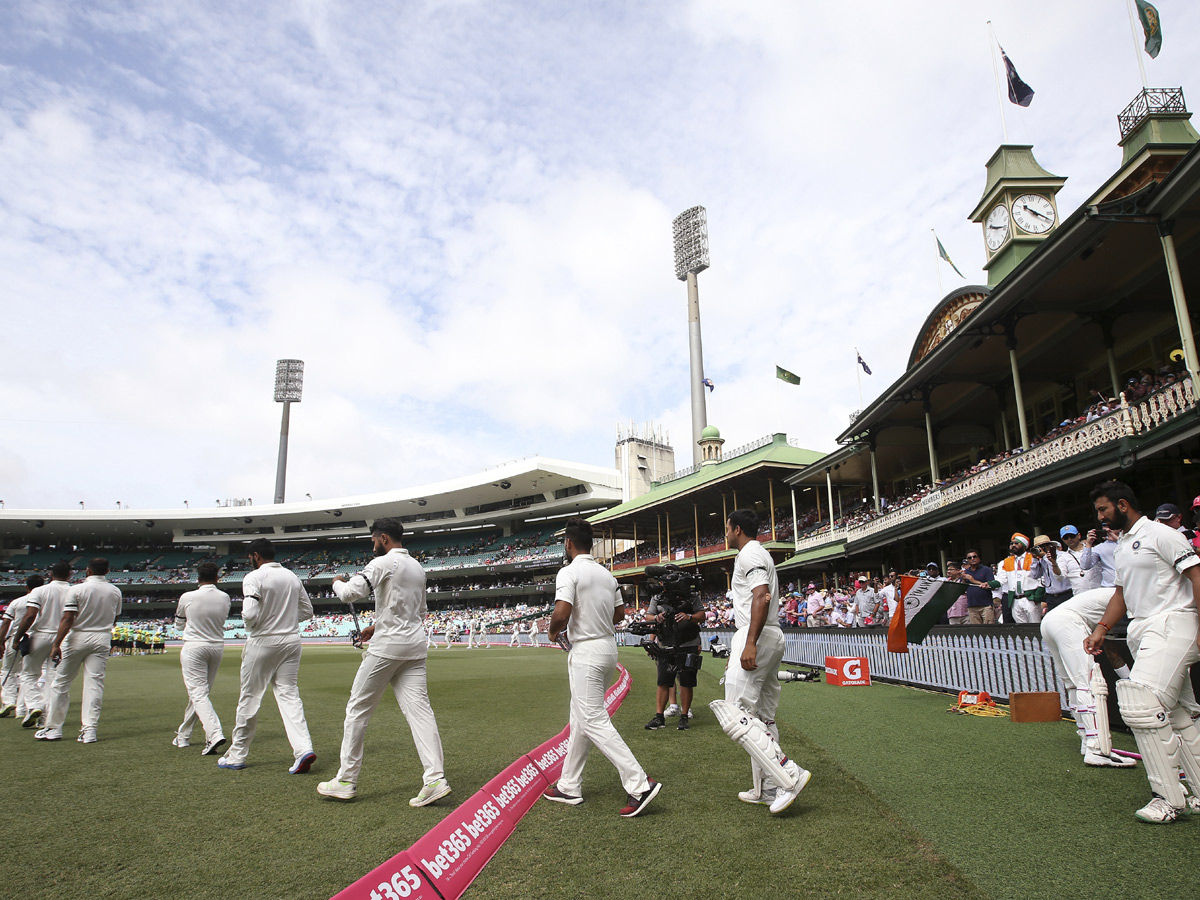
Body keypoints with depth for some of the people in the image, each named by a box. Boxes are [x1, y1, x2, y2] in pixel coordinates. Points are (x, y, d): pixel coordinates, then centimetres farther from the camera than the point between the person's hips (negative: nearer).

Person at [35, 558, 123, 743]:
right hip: (102, 639, 3)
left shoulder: (77, 589, -10)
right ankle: (89, 730, 0)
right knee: (95, 683, 3)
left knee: (61, 683, 10)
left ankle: (54, 728, 17)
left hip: (77, 638, -3)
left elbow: (67, 619, -16)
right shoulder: (115, 591, 3)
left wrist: (56, 644, -16)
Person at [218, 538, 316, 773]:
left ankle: (237, 756, 23)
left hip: (263, 642, -5)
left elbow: (250, 614, -21)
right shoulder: (292, 577, 8)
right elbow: (307, 611, 11)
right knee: (289, 695, 5)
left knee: (249, 698, 9)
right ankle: (304, 750, -8)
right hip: (291, 641, 5)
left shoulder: (254, 578, -11)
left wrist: (248, 625, 0)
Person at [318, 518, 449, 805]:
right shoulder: (418, 568, 17)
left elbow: (349, 593, -16)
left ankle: (346, 781, 15)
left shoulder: (383, 563, -8)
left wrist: (338, 582, 7)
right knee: (419, 709, 1)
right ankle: (435, 779, -7)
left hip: (387, 647, -7)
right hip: (415, 646, 7)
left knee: (358, 708, 7)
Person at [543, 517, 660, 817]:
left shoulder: (569, 572, -14)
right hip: (608, 647, 9)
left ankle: (640, 784, -9)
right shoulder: (606, 573, 10)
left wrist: (553, 632, -5)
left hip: (586, 652, -9)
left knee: (594, 722, -5)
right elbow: (620, 614, 15)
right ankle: (569, 786, 25)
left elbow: (561, 613, -25)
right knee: (580, 719, 16)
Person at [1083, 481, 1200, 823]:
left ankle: (1169, 797, -9)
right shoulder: (1121, 547, 20)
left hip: (1172, 623, -9)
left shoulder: (1160, 534, -7)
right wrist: (1101, 628, 15)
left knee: (1139, 705, -18)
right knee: (1169, 714, 11)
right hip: (1141, 629, 10)